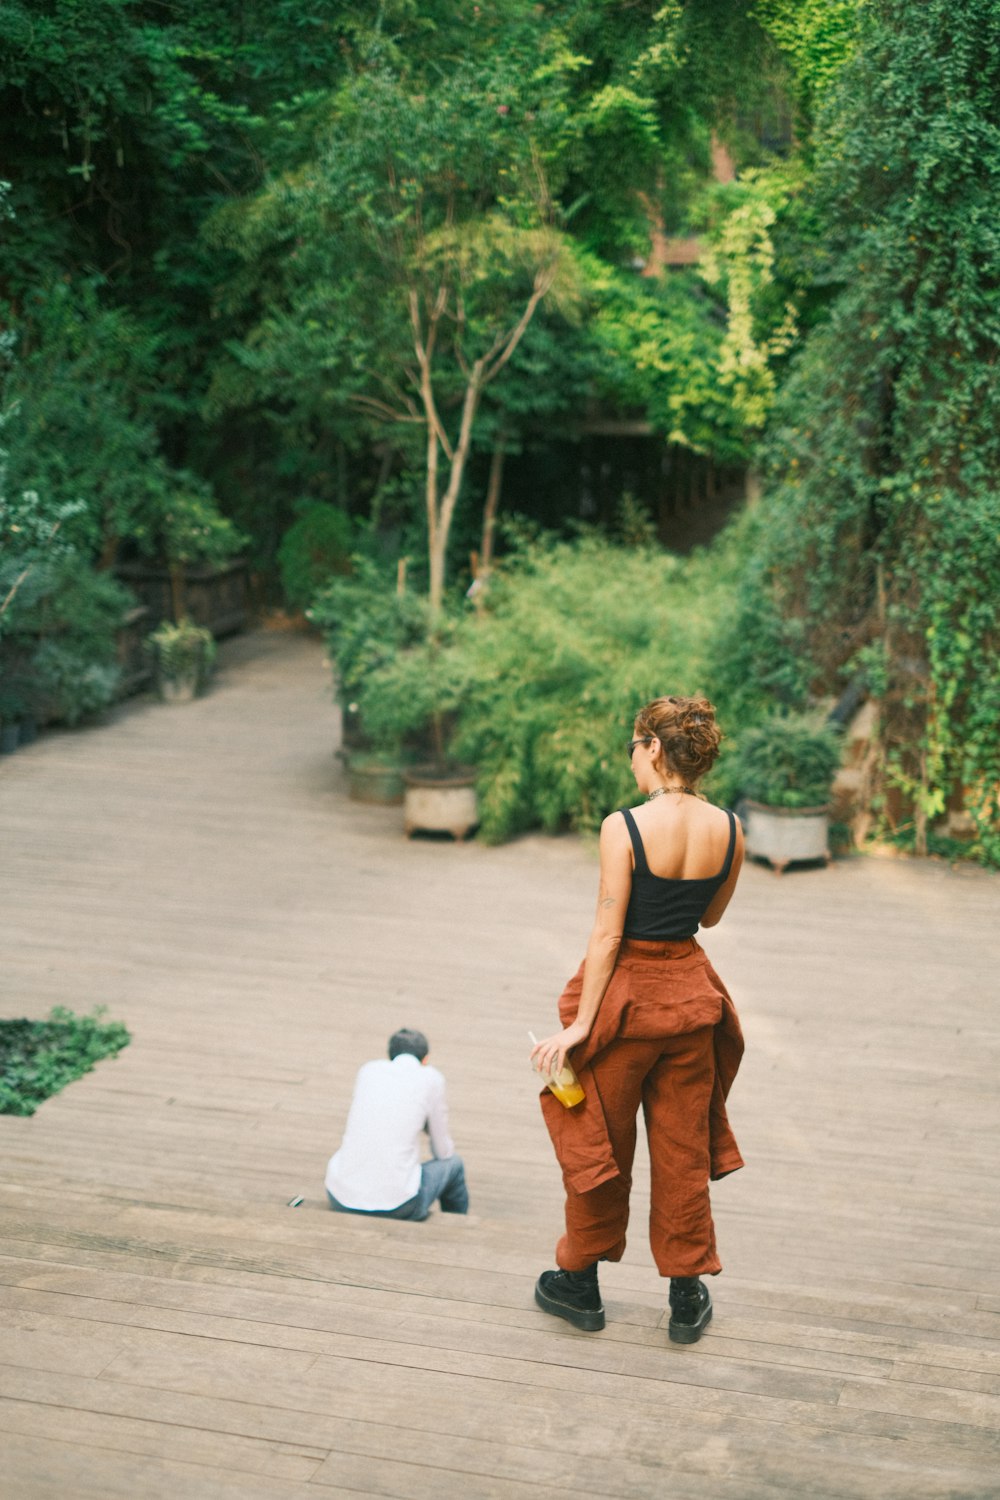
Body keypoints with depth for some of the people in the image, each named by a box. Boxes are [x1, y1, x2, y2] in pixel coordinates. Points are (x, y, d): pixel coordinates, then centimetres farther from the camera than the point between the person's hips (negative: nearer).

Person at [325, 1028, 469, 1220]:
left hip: (342, 1197, 3)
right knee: (453, 1164, 28)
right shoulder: (431, 1078, 2)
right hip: (396, 1202, -3)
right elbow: (443, 1152, 13)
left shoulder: (369, 1069, 11)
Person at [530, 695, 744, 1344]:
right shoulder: (729, 829, -5)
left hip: (626, 992, -4)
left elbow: (608, 933, -18)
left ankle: (580, 1284, 30)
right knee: (684, 1151, 16)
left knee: (598, 1142, 14)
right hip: (690, 992, 4)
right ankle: (688, 1298, 26)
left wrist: (580, 1025, -13)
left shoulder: (625, 827, -19)